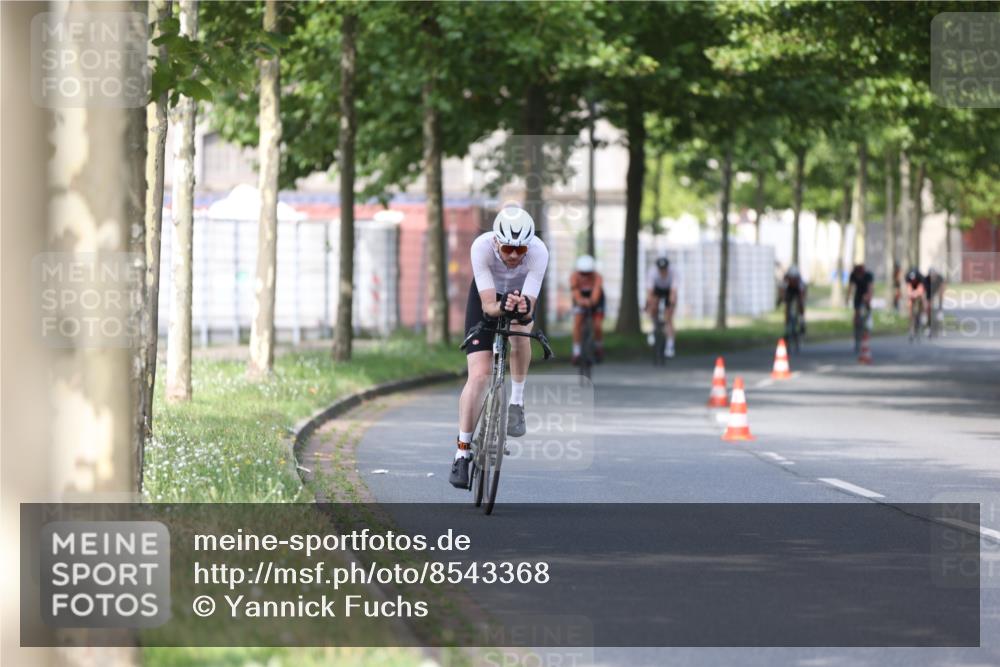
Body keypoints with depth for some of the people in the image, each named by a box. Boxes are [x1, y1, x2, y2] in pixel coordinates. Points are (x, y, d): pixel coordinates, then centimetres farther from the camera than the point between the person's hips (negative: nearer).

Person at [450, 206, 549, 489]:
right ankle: (462, 452, -7)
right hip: (486, 296, -2)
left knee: (520, 331, -29)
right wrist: (502, 306, -61)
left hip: (521, 294, 3)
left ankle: (517, 403, -4)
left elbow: (529, 309, -39)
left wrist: (523, 309, -61)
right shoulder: (482, 247, -37)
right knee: (479, 375, -14)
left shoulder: (538, 252, -36)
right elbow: (488, 306, -40)